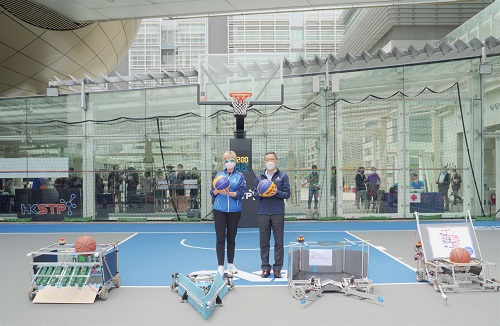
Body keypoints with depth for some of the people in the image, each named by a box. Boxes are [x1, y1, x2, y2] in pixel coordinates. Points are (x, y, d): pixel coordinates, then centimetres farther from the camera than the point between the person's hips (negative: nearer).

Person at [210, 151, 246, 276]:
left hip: (234, 210, 0)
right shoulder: (219, 175, 8)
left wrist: (228, 193, -23)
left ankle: (230, 264, 23)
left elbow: (240, 193, -8)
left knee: (231, 238, 10)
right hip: (219, 210, 0)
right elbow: (212, 193, 6)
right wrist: (217, 190, -15)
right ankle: (220, 266, 5)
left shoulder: (240, 176, 4)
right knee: (220, 238, -1)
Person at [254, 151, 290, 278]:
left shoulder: (283, 176, 4)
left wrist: (277, 193, -18)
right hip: (263, 213, 2)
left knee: (279, 242, 3)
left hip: (278, 213, -2)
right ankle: (265, 268, 15)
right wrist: (260, 194, -11)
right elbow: (255, 195, 10)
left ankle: (277, 268, 13)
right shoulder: (259, 177, 10)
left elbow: (287, 194, 0)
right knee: (264, 241, 5)